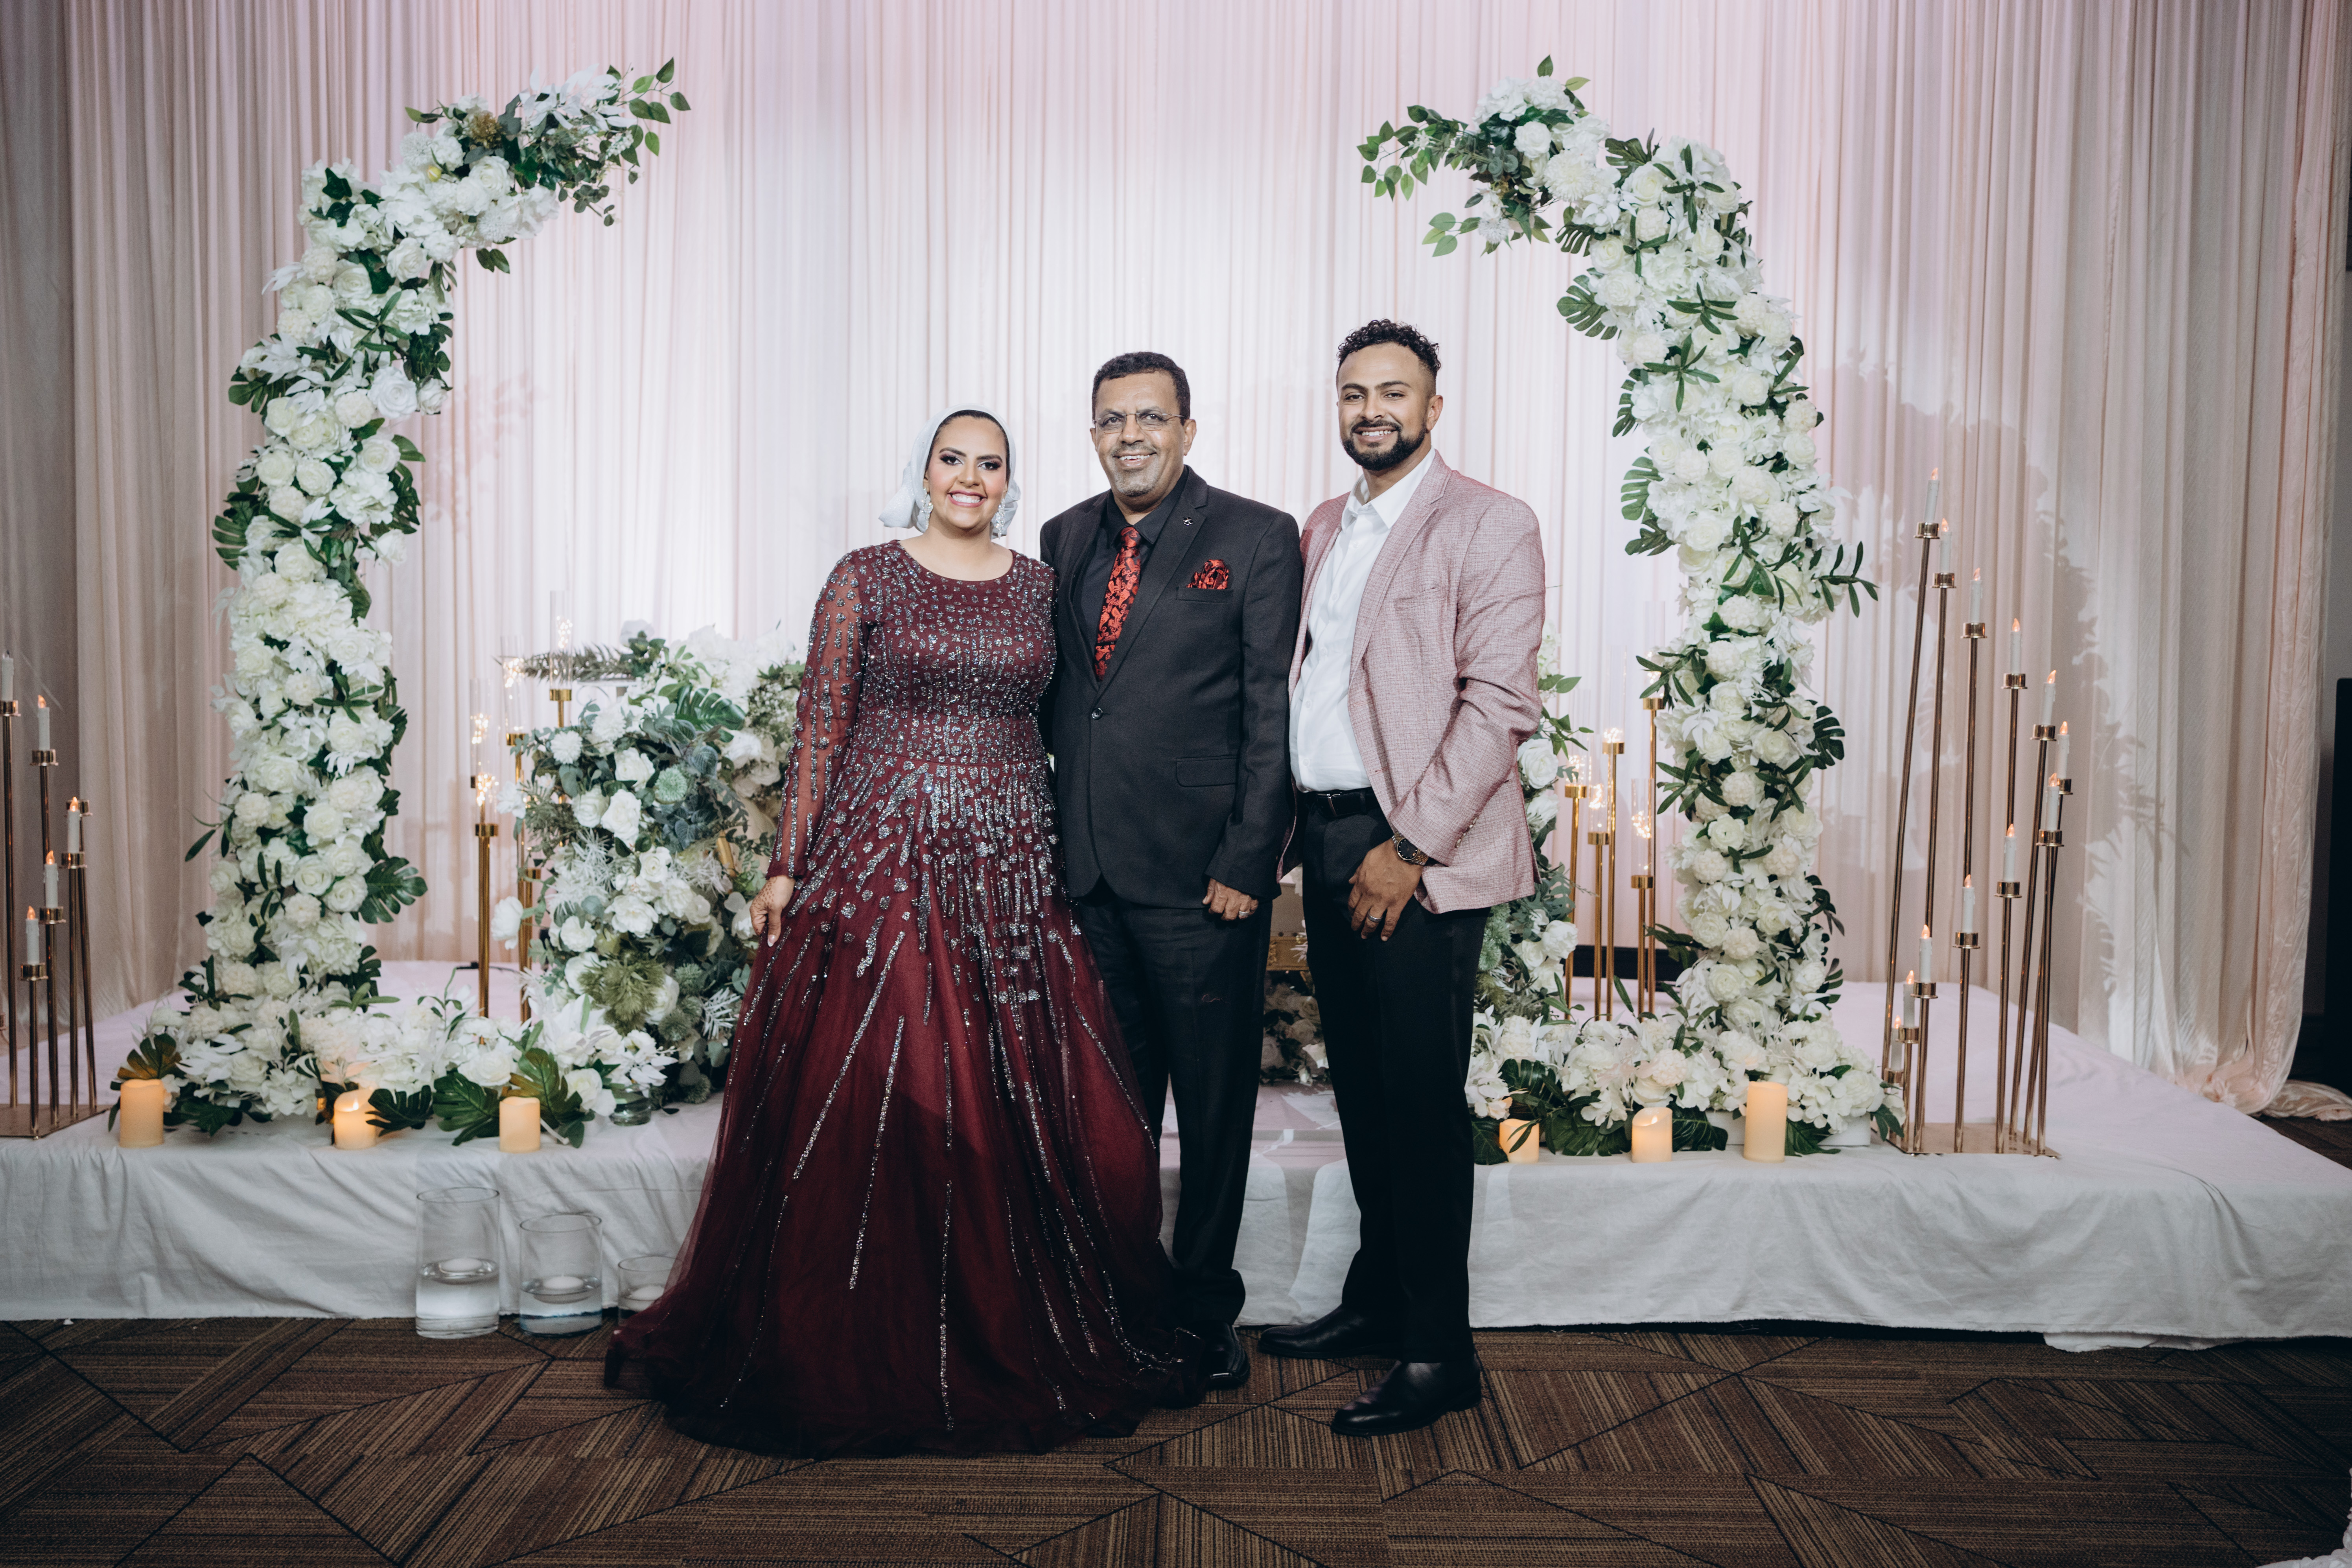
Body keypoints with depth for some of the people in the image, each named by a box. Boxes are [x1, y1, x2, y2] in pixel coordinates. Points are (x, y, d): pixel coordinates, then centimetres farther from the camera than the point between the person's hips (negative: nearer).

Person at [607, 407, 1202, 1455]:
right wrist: (787, 868, -6)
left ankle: (1020, 1345, 21)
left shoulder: (1038, 585, 11)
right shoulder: (866, 578, 3)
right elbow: (820, 726, -1)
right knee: (866, 1103, 0)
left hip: (1010, 868, 3)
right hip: (881, 858, -3)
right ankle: (863, 1356, 17)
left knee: (1035, 1109, 3)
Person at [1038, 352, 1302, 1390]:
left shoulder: (1257, 538, -3)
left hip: (1199, 871, -4)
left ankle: (1205, 1311, 25)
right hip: (1086, 870, 5)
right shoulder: (1065, 539, 12)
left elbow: (1273, 710, -7)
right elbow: (1052, 693, 15)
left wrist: (1248, 860, -12)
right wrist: (1048, 831, 8)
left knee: (1214, 1107, 8)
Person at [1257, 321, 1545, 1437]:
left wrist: (1409, 848, -17)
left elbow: (1499, 703, -13)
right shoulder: (1322, 530, 17)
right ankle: (1377, 1299, 30)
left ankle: (1438, 1352, 10)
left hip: (1418, 853, -7)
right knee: (1361, 1089, 15)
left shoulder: (1487, 526, -6)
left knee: (1423, 1103, -2)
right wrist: (1297, 828, 9)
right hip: (1327, 841, 7)